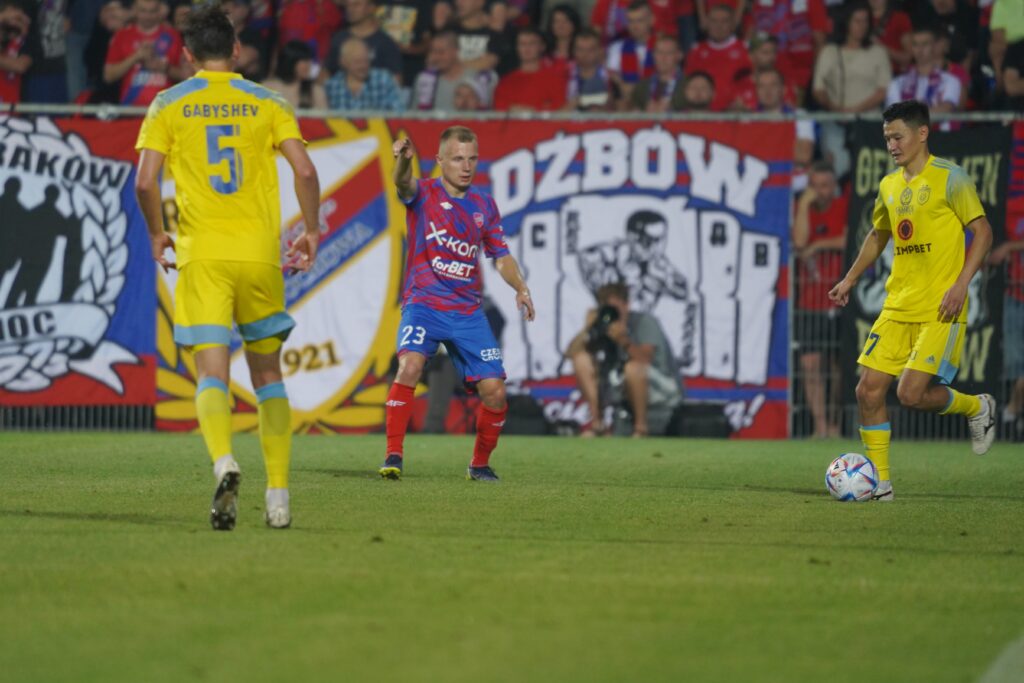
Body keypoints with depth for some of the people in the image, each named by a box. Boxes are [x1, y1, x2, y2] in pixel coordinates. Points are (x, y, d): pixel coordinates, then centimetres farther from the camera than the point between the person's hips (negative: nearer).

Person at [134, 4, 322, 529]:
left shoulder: (169, 106, 4)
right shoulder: (267, 104, 6)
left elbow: (145, 181, -5)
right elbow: (305, 171, -4)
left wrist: (157, 234, 11)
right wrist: (311, 231, 9)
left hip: (200, 254, -1)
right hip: (260, 253, 1)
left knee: (212, 373, -7)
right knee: (267, 375, 13)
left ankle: (223, 462, -35)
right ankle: (278, 496, 11)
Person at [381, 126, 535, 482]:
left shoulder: (484, 205, 10)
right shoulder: (424, 194, -3)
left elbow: (501, 256, 16)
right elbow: (404, 184, -27)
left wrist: (520, 288, -4)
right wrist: (402, 160, -51)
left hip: (468, 312, 4)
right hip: (423, 303, -4)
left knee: (494, 391, -3)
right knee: (410, 365, -30)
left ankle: (480, 464, 20)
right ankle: (393, 455, -23)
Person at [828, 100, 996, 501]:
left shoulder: (949, 178, -8)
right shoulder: (889, 186, 13)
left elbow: (982, 231, -8)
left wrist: (960, 284, -18)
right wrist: (850, 279, 18)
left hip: (940, 310, -7)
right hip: (898, 307, 7)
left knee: (911, 393, -16)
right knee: (869, 390, -3)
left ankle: (977, 408, 13)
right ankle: (880, 483, 6)